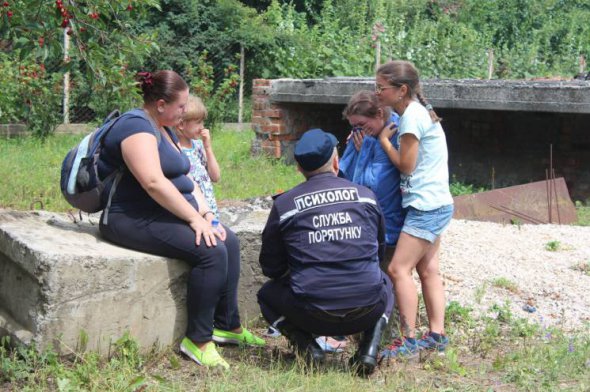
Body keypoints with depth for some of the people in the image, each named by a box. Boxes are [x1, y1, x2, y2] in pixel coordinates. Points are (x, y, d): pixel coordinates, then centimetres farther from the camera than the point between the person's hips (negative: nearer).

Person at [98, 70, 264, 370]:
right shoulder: (137, 126, -16)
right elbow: (154, 182, -28)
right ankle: (198, 340, -14)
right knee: (212, 251, -24)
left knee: (229, 241, 0)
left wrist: (207, 215, 2)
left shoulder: (164, 129, 18)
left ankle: (227, 325, 9)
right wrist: (195, 218, -25)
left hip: (169, 213, 11)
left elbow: (183, 180, 16)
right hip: (135, 219, -11)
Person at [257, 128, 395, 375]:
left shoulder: (283, 204, -1)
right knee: (385, 283, 36)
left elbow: (271, 268, 8)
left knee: (268, 294, 27)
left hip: (313, 315, -1)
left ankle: (308, 348, 5)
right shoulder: (366, 196, 6)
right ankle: (369, 348, 12)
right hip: (366, 312, 2)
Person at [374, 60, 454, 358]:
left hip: (426, 206, -10)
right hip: (436, 204, 10)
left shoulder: (412, 116, -16)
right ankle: (437, 335, 16)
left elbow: (406, 165, -13)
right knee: (428, 269, 12)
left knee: (399, 269, -10)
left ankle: (409, 340, -8)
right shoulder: (419, 111, 13)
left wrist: (384, 139, -2)